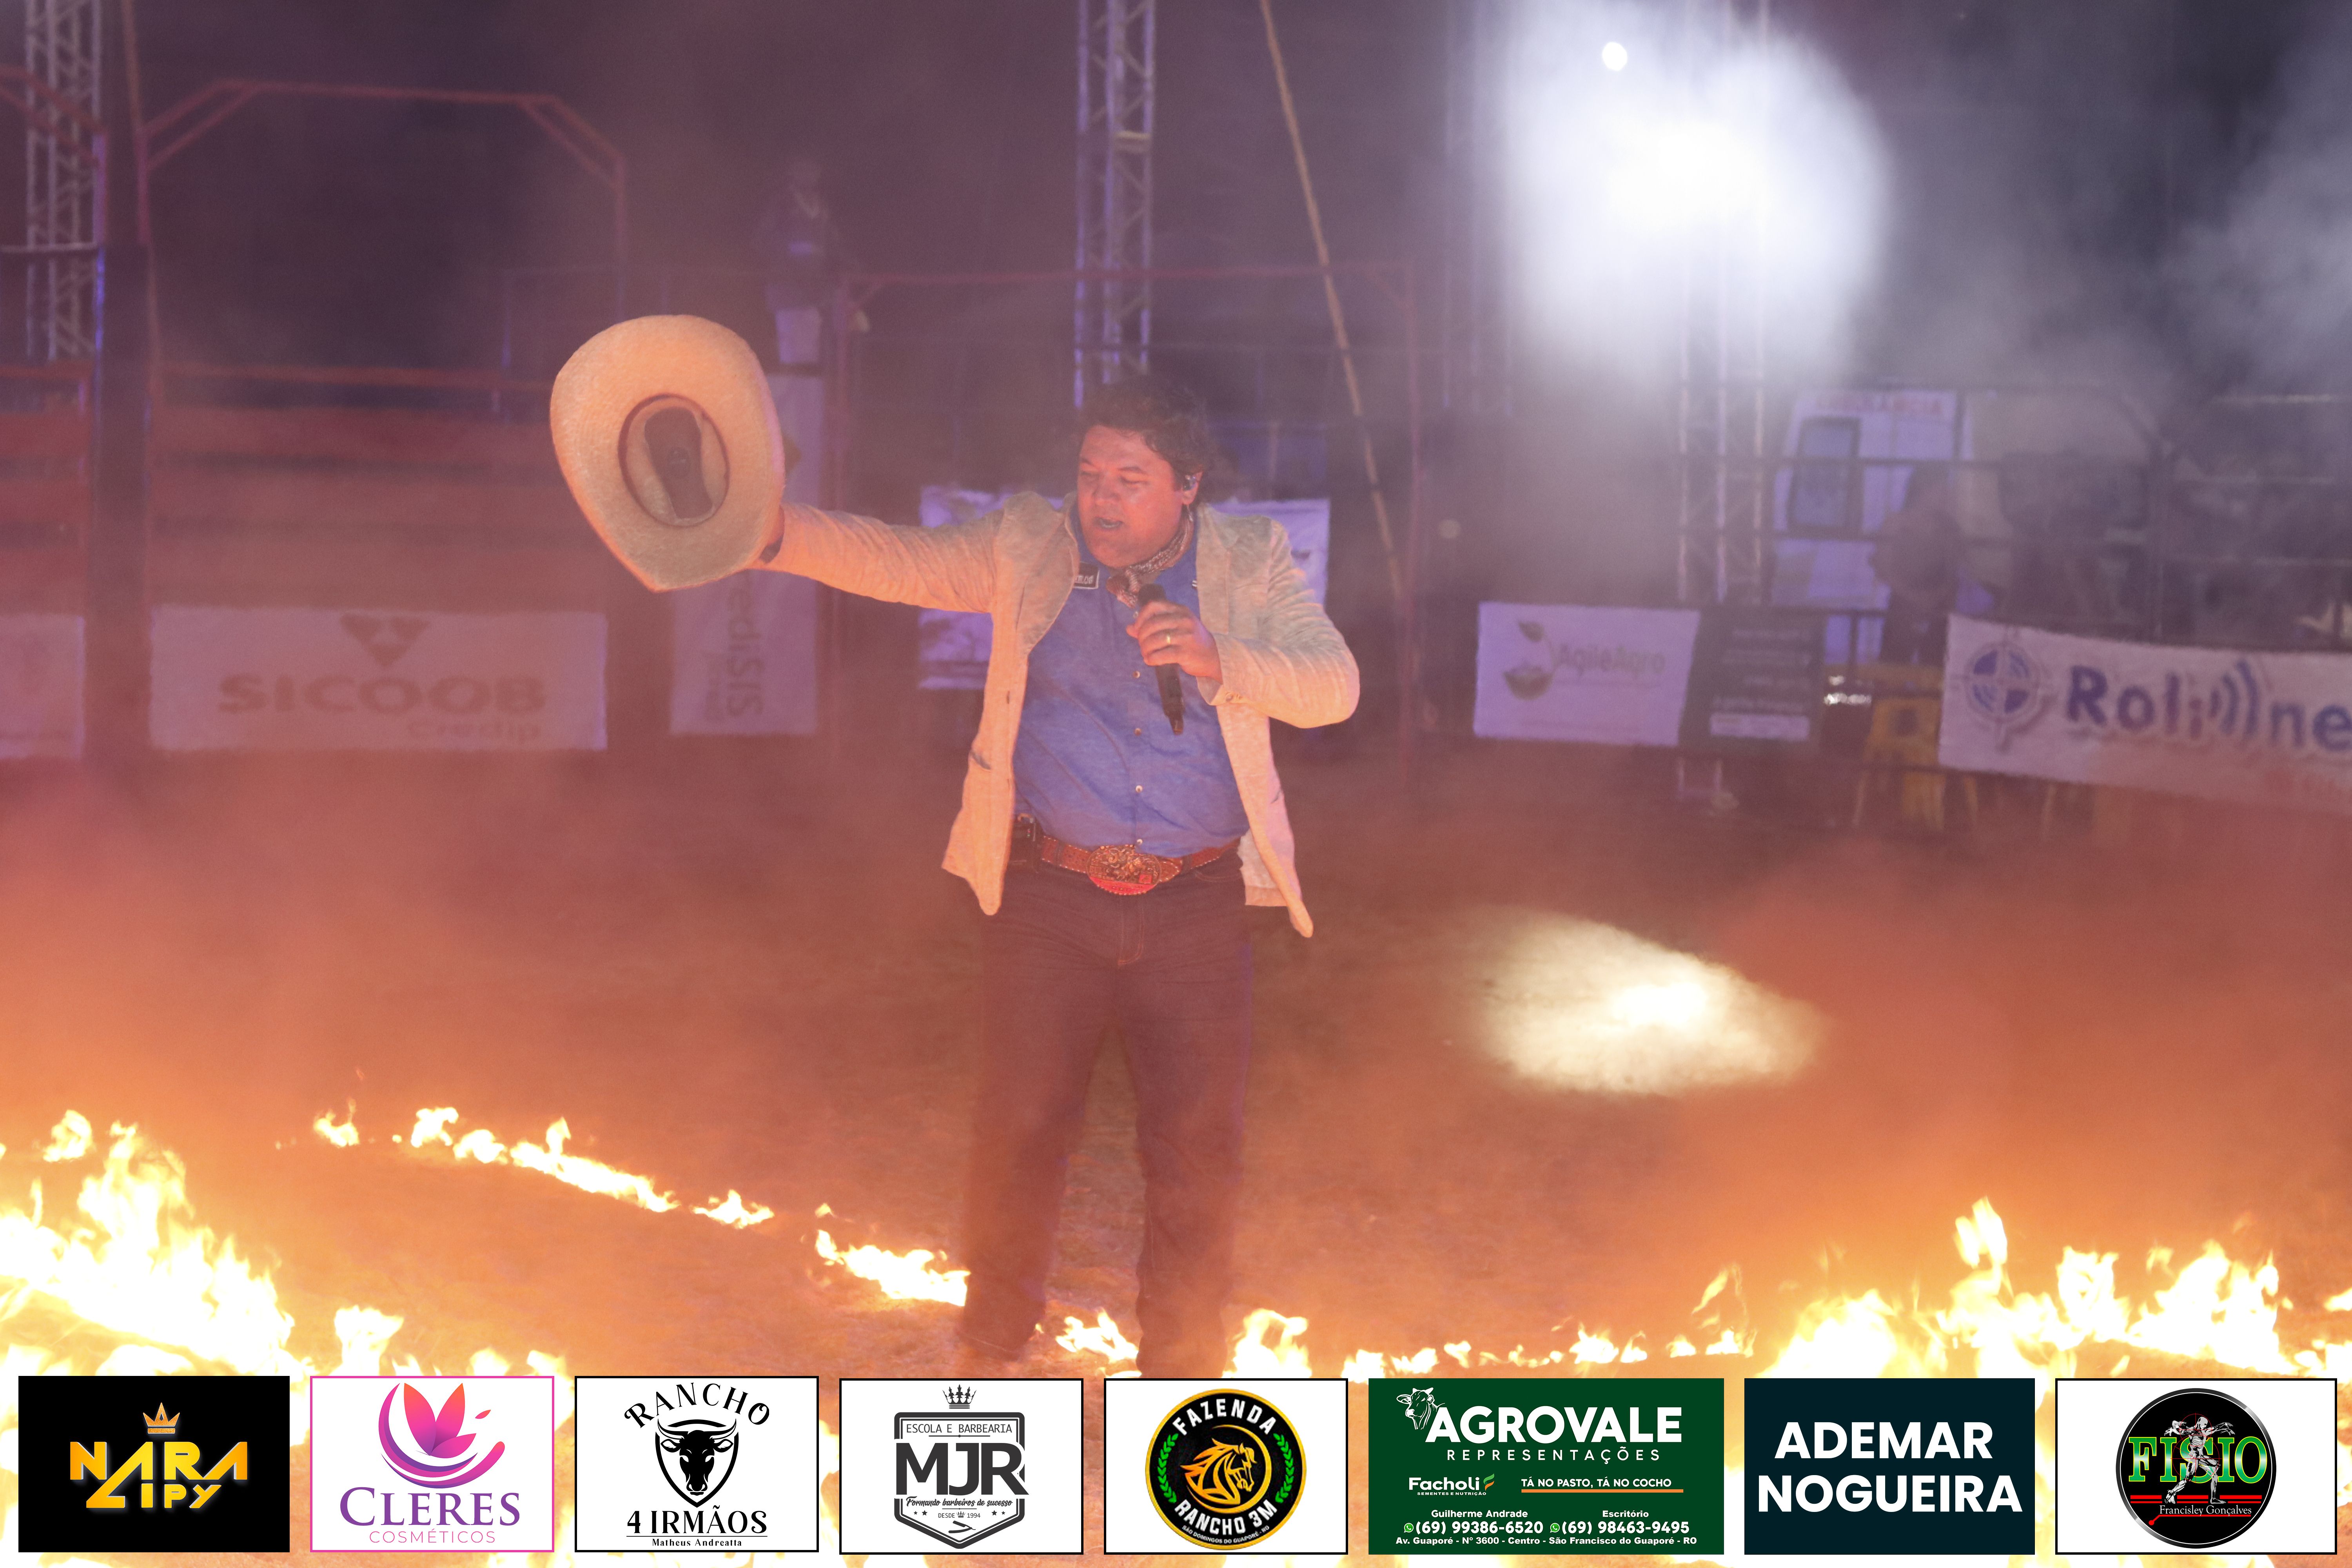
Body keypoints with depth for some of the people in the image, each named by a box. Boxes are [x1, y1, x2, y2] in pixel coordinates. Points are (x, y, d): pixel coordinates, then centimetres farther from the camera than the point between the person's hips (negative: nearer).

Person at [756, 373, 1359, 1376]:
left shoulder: (1251, 563, 5)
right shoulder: (1026, 549, 5)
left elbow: (1333, 685, -2)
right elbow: (889, 560, -1)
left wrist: (1221, 662, -19)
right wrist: (774, 533, -18)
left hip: (1195, 910, 0)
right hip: (1050, 897, 0)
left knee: (1197, 1146, 3)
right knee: (1020, 1126, 1)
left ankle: (1182, 1380, 18)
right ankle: (989, 1350, 22)